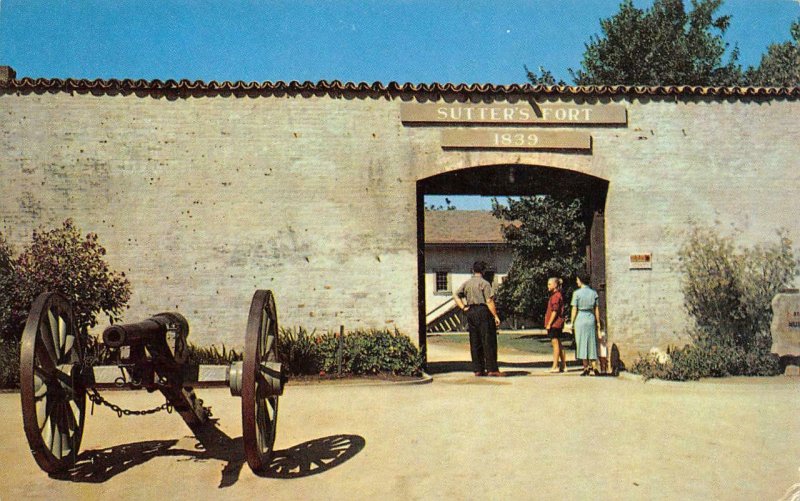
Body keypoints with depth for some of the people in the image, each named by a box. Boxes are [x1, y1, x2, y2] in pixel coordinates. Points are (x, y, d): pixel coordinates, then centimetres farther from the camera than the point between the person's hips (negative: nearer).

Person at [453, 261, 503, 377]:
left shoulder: (466, 283, 11)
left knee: (475, 343, 9)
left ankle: (478, 369, 11)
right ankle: (492, 369, -3)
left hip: (470, 312, 6)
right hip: (483, 312, -6)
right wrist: (496, 316, -11)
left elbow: (455, 295, 9)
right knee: (489, 342, -2)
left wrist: (463, 308, 4)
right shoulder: (484, 283, -8)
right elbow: (489, 301, -13)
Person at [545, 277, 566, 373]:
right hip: (557, 323, 10)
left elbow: (555, 311, -19)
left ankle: (555, 366, -5)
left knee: (555, 343, -7)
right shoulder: (556, 295, 18)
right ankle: (563, 365, 18)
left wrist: (549, 323, -18)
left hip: (555, 323, -10)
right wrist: (548, 323, 22)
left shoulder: (556, 295, -14)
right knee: (558, 344, 13)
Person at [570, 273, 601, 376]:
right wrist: (598, 322, 12)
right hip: (591, 319, 4)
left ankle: (586, 368, 2)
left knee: (582, 344, 2)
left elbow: (574, 310, -7)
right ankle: (594, 367, 3)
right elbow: (596, 309, 6)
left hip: (580, 319, -4)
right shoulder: (593, 293, 4)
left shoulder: (577, 293, -8)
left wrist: (572, 323, -1)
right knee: (592, 343, 10)